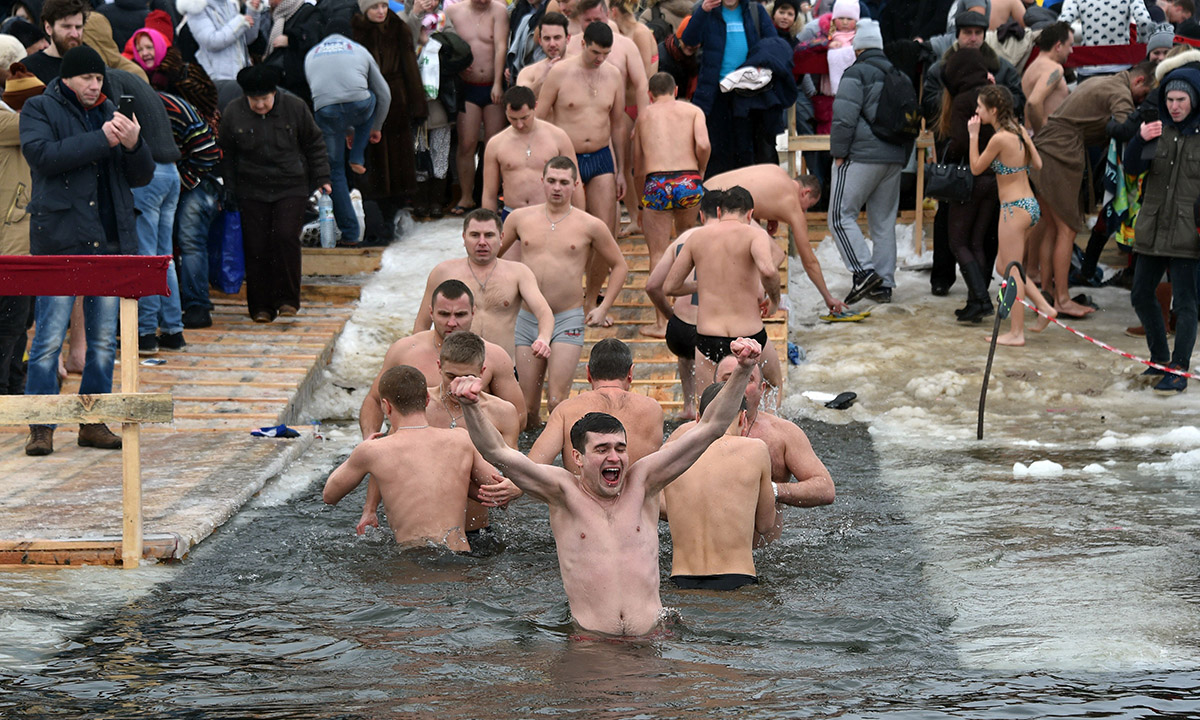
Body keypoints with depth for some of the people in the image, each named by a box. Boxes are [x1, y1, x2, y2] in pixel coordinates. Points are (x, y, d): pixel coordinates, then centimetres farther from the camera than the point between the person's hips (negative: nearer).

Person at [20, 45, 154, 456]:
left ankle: (94, 423, 15)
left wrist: (134, 145, -8)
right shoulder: (39, 109, 3)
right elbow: (43, 154, -16)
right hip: (59, 240, -5)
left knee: (104, 339, 7)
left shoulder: (110, 114, 16)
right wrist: (101, 140, -19)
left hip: (111, 238, 5)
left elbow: (141, 177, 13)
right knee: (49, 337, -7)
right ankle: (41, 427, -3)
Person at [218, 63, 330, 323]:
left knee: (285, 236, -16)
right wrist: (229, 189, 9)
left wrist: (322, 178, 7)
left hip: (291, 187, -1)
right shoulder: (233, 113, -2)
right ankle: (261, 306, 7)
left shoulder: (295, 107, -4)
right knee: (256, 247, -2)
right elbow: (226, 153, 10)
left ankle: (287, 299, -6)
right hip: (252, 191, 1)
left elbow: (314, 144, 8)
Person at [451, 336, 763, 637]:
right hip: (588, 641, -1)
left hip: (652, 636, 1)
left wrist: (742, 371, -7)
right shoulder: (565, 491, 2)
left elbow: (709, 428, 5)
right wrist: (469, 406, -27)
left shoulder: (641, 482, 7)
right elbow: (497, 452, -9)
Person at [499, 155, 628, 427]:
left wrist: (603, 308, 5)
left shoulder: (590, 226, 0)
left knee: (557, 403, -14)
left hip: (568, 319, -3)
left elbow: (619, 266, 13)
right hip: (527, 320, 3)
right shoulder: (520, 218, 6)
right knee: (527, 409, 3)